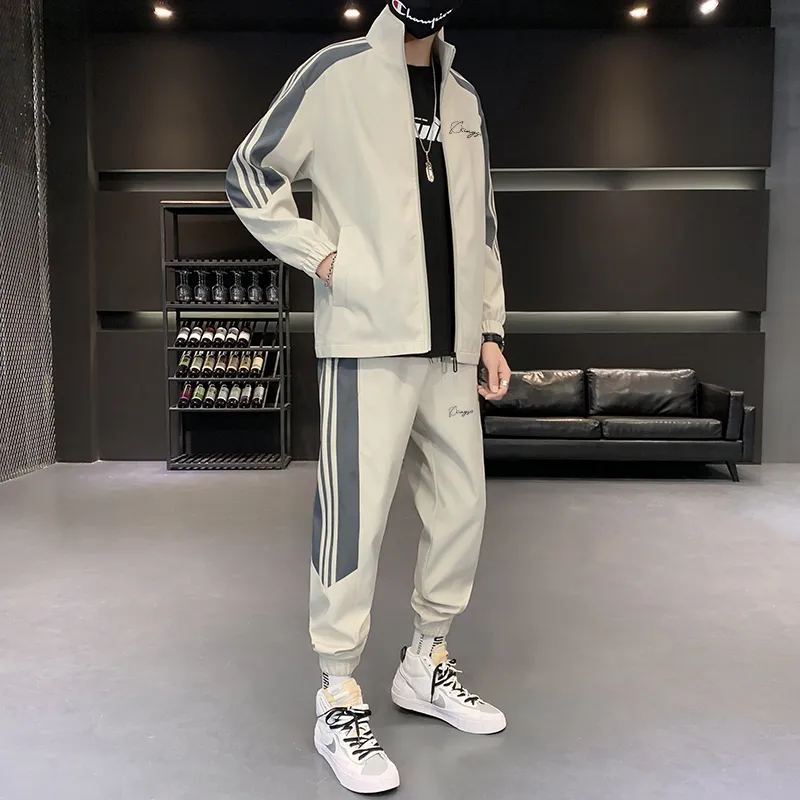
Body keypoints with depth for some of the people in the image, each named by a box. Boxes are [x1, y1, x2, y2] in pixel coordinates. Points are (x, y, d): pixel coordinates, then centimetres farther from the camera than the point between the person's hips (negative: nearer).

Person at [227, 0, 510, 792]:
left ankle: (425, 665, 29)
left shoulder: (463, 97, 19)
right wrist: (322, 256, -8)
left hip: (449, 346, 7)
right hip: (368, 340, -6)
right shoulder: (339, 71, 2)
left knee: (461, 506, 10)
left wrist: (489, 327, 13)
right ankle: (339, 702, 11)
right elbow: (251, 174, 3)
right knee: (356, 516, -6)